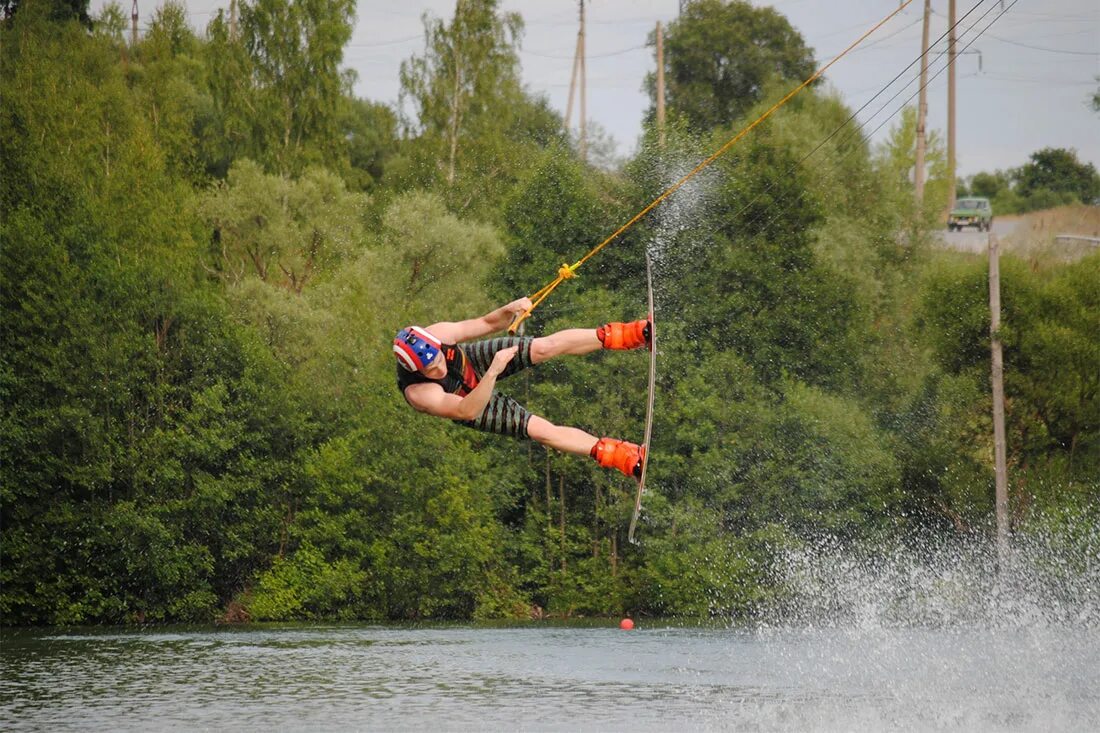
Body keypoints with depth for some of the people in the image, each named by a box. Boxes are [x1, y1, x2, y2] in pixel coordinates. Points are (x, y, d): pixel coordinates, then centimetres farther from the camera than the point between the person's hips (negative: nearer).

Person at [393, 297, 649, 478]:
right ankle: (627, 458, -8)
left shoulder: (436, 334, -32)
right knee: (541, 430, -14)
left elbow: (487, 324, -18)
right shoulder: (418, 393, -43)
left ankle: (631, 334, -6)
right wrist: (492, 373, -60)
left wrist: (509, 311, -39)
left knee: (545, 347, -15)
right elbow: (467, 411, -48)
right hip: (471, 403, -3)